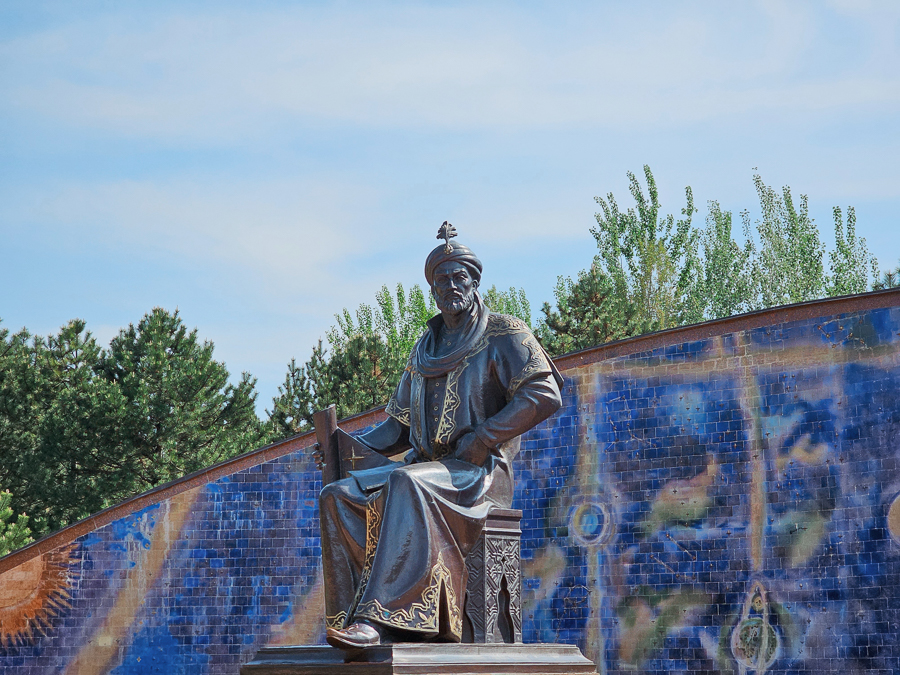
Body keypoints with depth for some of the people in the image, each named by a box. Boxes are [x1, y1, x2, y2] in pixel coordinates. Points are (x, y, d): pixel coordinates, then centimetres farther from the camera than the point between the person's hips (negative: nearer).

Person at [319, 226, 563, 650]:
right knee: (337, 496, -20)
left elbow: (545, 395, -8)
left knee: (407, 485, -39)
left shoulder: (504, 335, 5)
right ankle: (352, 617, -31)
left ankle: (378, 618, -47)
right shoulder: (424, 352, 23)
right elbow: (398, 425, 27)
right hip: (425, 468, 7)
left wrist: (481, 440, -15)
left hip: (478, 473, -6)